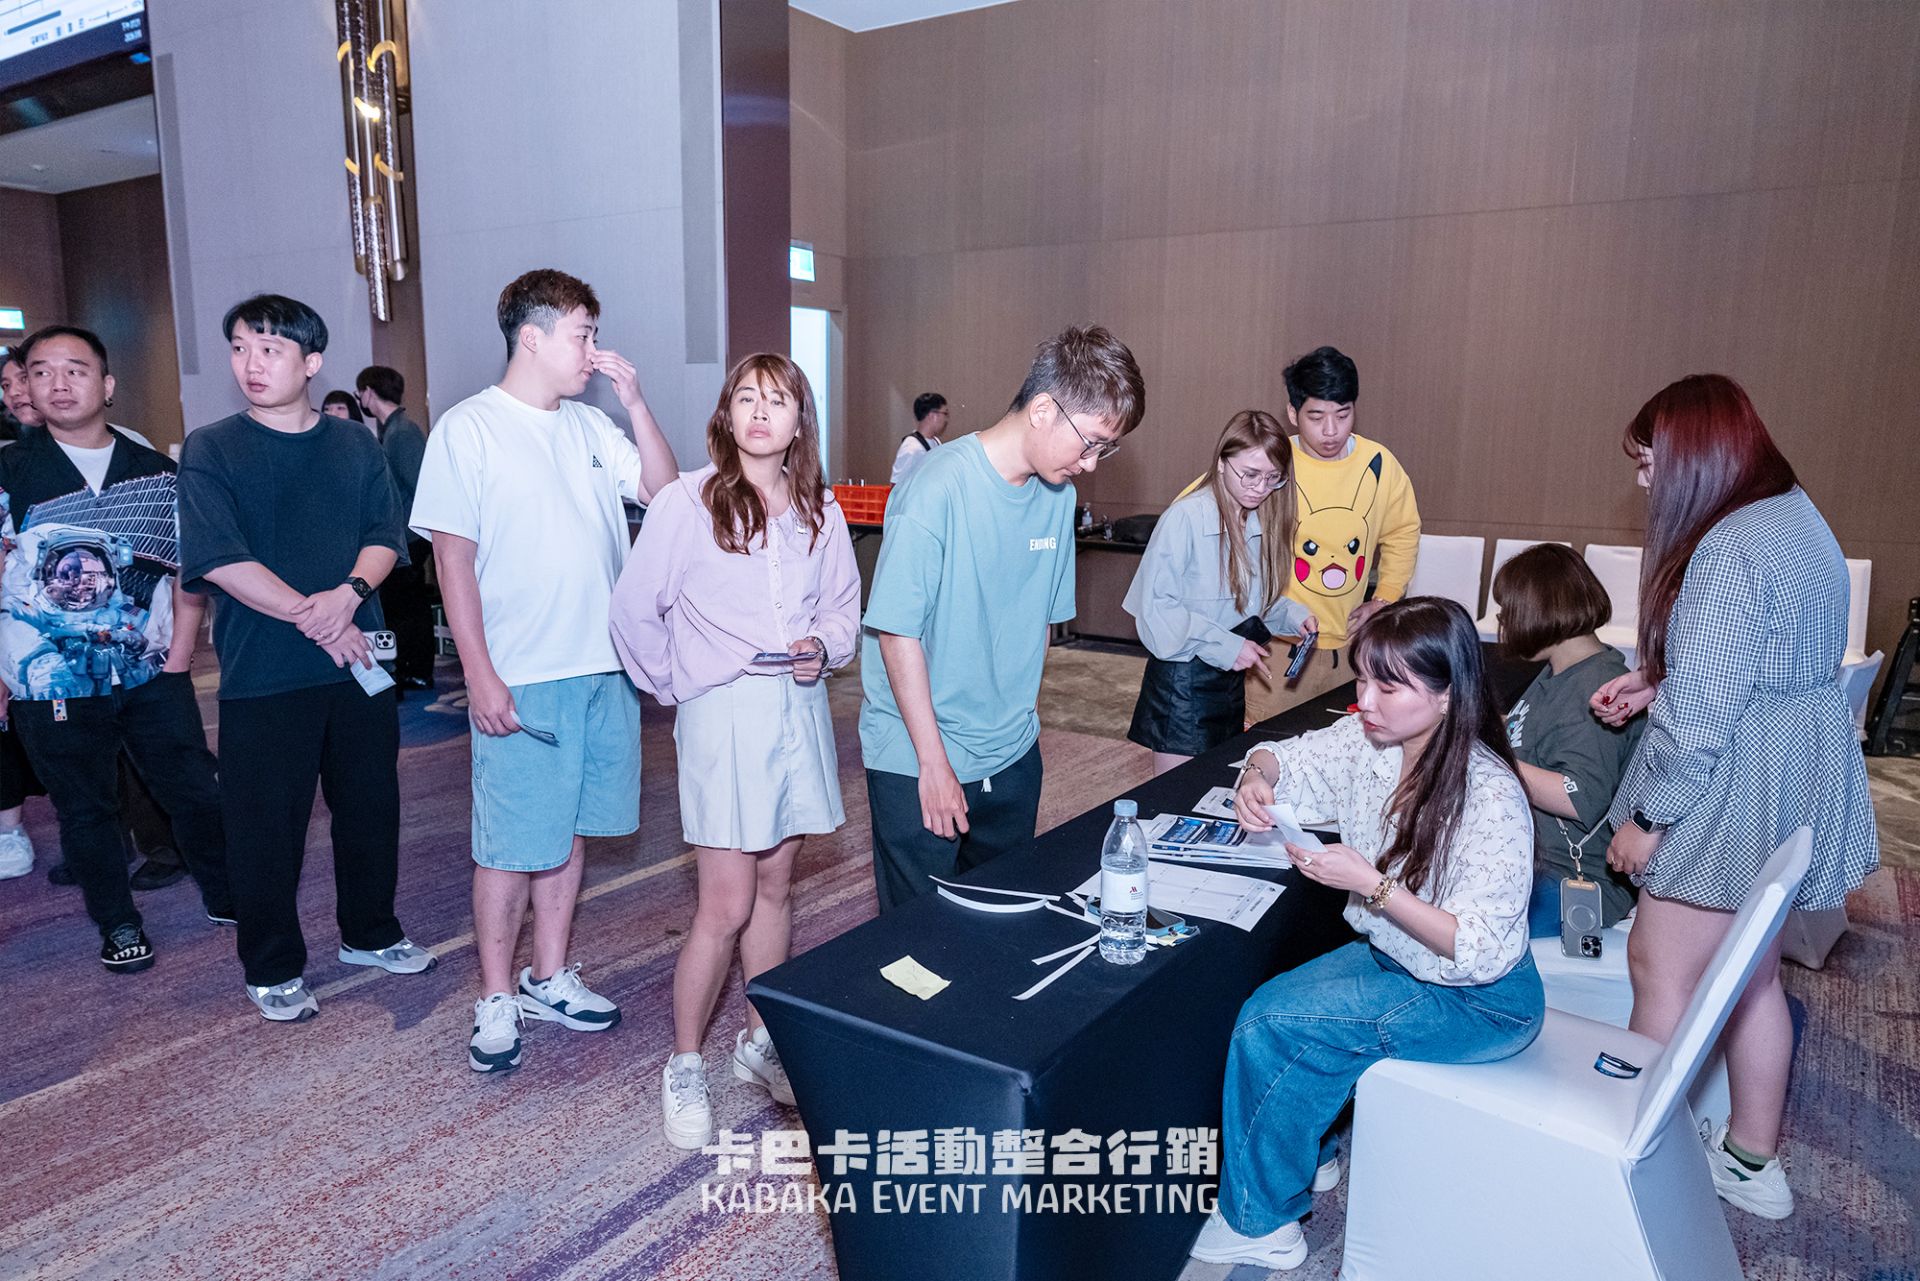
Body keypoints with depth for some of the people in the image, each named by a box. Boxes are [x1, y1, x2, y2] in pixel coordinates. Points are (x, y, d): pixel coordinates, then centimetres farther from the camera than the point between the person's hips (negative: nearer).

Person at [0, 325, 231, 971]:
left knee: (196, 791, 6)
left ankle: (227, 897, 26)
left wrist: (178, 660, -1)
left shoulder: (157, 473, 4)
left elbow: (187, 570, 5)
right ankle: (119, 924, 27)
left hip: (152, 675, 1)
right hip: (52, 683, -1)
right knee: (86, 808, 10)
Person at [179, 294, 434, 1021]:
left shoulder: (354, 445, 7)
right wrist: (311, 616, -17)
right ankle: (273, 969, 23)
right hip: (263, 674, -3)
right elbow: (219, 559, -12)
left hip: (358, 661, 3)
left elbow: (385, 537, 2)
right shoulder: (210, 451, -3)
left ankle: (370, 933, 33)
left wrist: (350, 593, -18)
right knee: (266, 826, 5)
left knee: (371, 806, 13)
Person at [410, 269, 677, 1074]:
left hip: (604, 668, 6)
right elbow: (452, 556, -9)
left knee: (570, 832, 14)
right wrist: (480, 676, -14)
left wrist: (634, 400, -1)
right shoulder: (469, 429, -6)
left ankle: (549, 980, 29)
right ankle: (496, 1001, 20)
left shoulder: (591, 427, 10)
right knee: (511, 846, 3)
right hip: (521, 679, -6)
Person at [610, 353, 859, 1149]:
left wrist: (822, 648, -6)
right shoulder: (685, 502, -7)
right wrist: (675, 687, 0)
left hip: (800, 708, 5)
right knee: (726, 905, -4)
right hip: (722, 714, -5)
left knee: (774, 886, 14)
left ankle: (761, 1040, 32)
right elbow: (634, 611, -3)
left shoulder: (820, 511, 6)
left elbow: (844, 606, 13)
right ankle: (684, 1066, 16)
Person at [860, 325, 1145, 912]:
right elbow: (897, 631, -18)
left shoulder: (1058, 495, 2)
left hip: (1013, 756, 6)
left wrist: (1020, 720, 11)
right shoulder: (940, 487, -19)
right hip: (918, 761, -6)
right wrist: (935, 761, -15)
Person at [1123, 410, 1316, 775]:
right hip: (1181, 680, -7)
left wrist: (1293, 614, -3)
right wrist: (1224, 645, -21)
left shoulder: (1263, 521, 4)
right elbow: (1154, 606, -20)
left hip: (1231, 677, 7)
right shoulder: (1187, 518, -18)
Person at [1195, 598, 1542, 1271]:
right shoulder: (1368, 741, -10)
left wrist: (1371, 885, -32)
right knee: (1265, 1010, -13)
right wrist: (1258, 778, -17)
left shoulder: (1490, 798, -29)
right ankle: (1309, 1159, 14)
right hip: (1390, 956, 7)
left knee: (1275, 1025, -20)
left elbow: (1479, 951, -26)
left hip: (1481, 1000, -7)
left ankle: (1258, 1223, 0)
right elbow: (1284, 758, 6)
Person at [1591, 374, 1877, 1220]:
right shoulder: (1797, 516, 9)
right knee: (1752, 974, 20)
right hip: (1794, 788, 10)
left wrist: (1647, 818, -15)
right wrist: (1655, 678, 8)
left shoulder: (1730, 549, -23)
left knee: (1661, 969, 4)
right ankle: (1753, 1161, 34)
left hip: (1735, 792, -10)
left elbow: (1703, 714, -24)